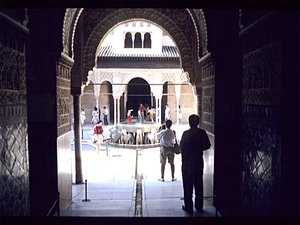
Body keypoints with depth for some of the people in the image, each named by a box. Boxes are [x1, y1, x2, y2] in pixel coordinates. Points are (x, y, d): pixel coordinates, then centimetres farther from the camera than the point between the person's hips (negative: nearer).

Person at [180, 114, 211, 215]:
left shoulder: (186, 133, -14)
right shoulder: (202, 133, -5)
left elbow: (181, 148, -9)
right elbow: (207, 146, 2)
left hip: (187, 160, -3)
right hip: (199, 160, 3)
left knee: (188, 184, 6)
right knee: (199, 183, 15)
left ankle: (188, 207, 12)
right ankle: (199, 206, 24)